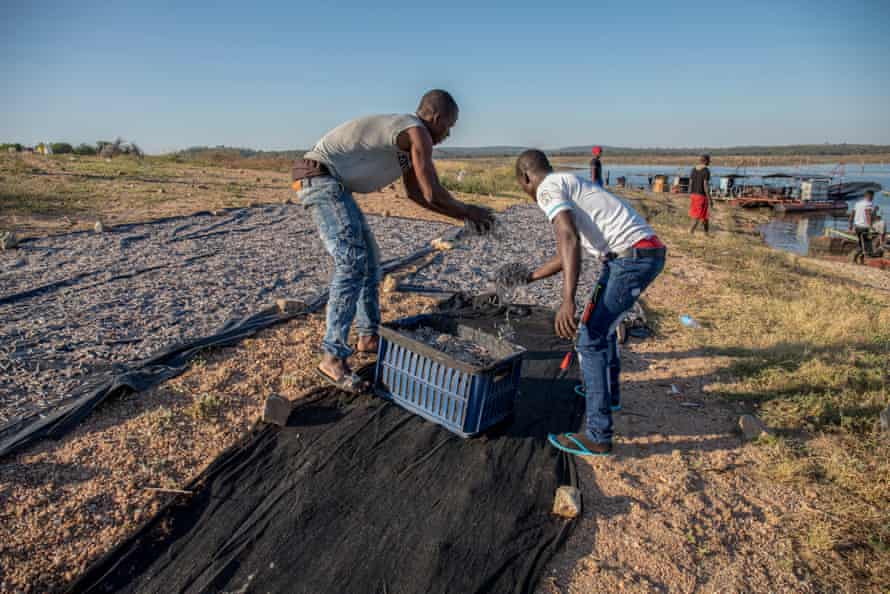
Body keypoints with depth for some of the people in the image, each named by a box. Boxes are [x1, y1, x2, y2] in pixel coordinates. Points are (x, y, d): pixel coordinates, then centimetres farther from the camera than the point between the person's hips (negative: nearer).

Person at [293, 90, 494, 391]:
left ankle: (369, 336, 23)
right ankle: (333, 357, -19)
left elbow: (414, 192, 22)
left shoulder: (406, 133, 19)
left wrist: (462, 215, 18)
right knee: (353, 262, -19)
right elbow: (433, 194, -15)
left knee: (369, 258, 14)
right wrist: (468, 211, 3)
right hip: (321, 178, -11)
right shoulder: (417, 132, -11)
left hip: (329, 184, 11)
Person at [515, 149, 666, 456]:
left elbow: (570, 241, -23)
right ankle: (606, 392, 44)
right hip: (648, 253, 10)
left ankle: (598, 436, -2)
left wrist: (568, 301, -31)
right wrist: (529, 277, 38)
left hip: (632, 256, -10)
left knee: (590, 339, -6)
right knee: (603, 323, 28)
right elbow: (566, 254, 30)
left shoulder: (548, 189, -5)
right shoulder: (568, 184, 25)